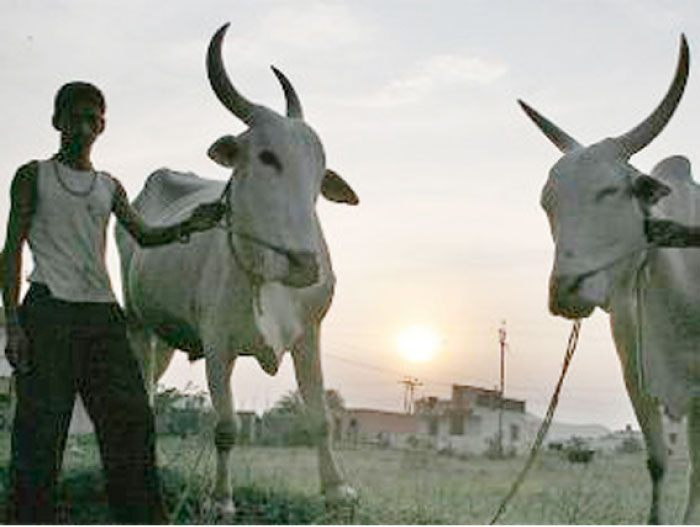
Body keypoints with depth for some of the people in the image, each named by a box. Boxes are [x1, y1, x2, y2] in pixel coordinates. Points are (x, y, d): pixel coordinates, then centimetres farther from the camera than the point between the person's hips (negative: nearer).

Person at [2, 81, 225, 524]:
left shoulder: (110, 187, 21)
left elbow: (144, 235, 16)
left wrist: (189, 226, -4)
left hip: (103, 312, 4)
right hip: (48, 309, -4)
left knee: (131, 422, -2)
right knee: (40, 429, -9)